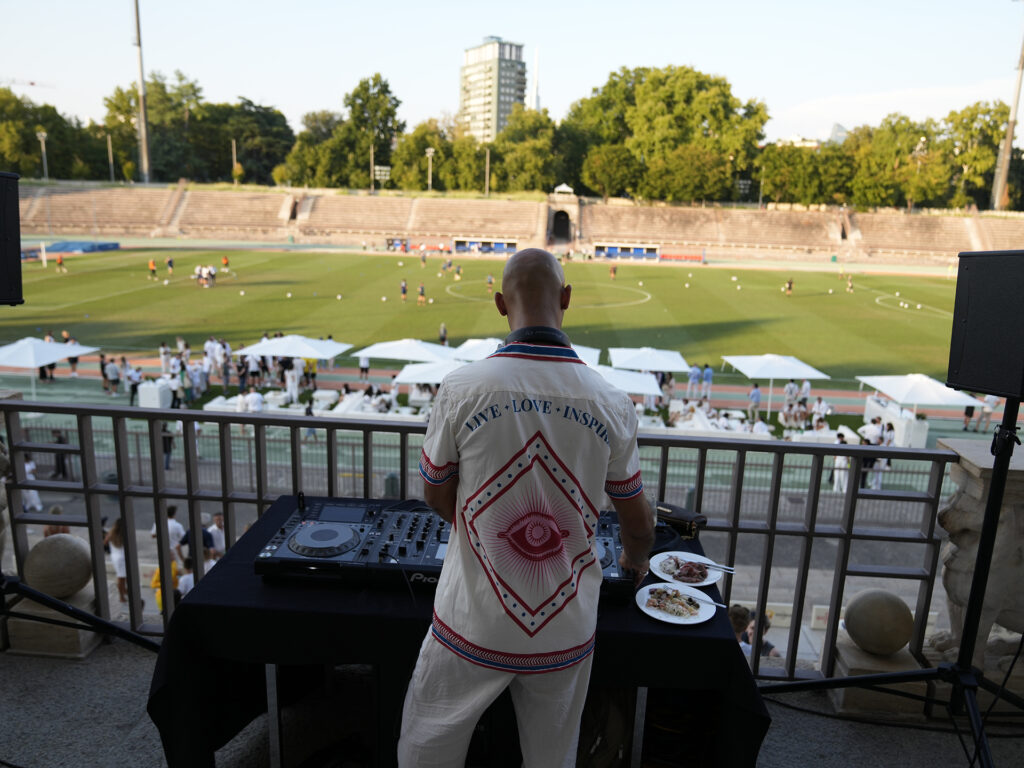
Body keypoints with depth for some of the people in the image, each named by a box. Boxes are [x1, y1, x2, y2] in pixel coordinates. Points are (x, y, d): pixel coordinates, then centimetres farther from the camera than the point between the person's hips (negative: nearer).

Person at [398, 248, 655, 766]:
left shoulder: (463, 388, -17)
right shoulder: (611, 405, -11)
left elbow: (436, 496, -3)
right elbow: (636, 519, 2)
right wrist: (635, 562, 25)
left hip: (473, 628, -1)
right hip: (566, 635, 2)